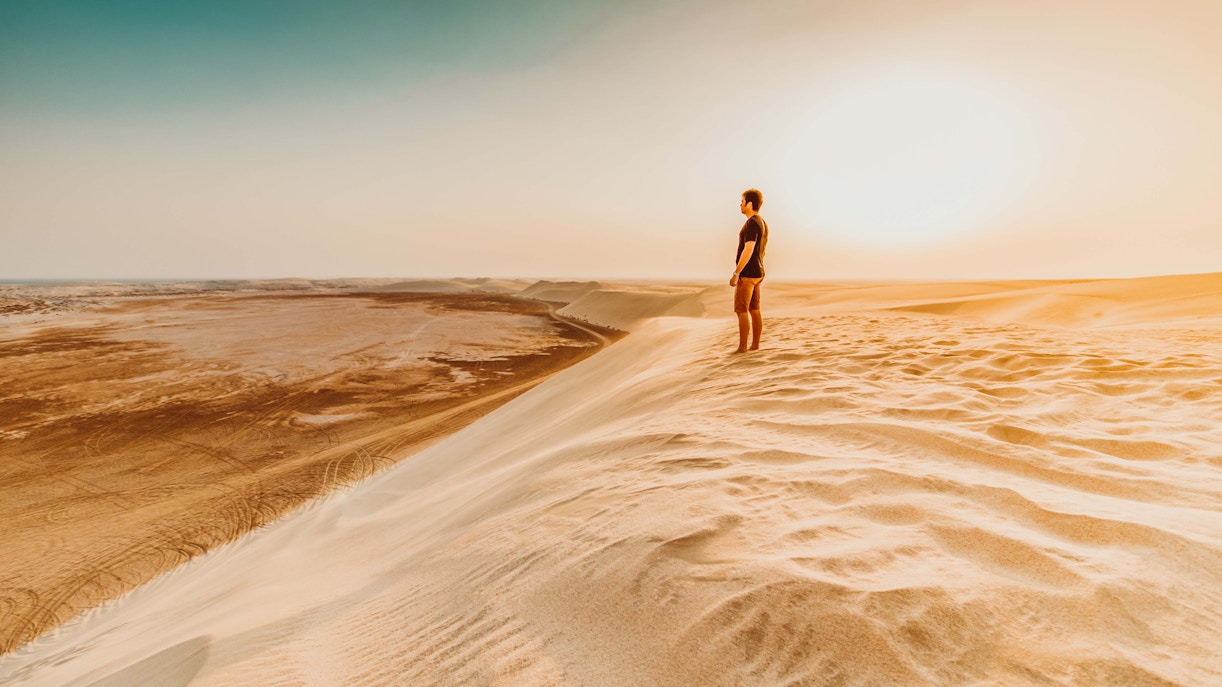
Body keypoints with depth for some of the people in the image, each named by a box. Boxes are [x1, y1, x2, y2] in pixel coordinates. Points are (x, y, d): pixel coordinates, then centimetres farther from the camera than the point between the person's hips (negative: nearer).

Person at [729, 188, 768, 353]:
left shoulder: (752, 223, -17)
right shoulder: (763, 223, 14)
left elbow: (748, 250, -25)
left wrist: (736, 273, -24)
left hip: (747, 274, -10)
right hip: (757, 273, 10)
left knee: (741, 310, -6)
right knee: (754, 309, 11)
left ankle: (742, 347, -4)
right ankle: (755, 345, 15)